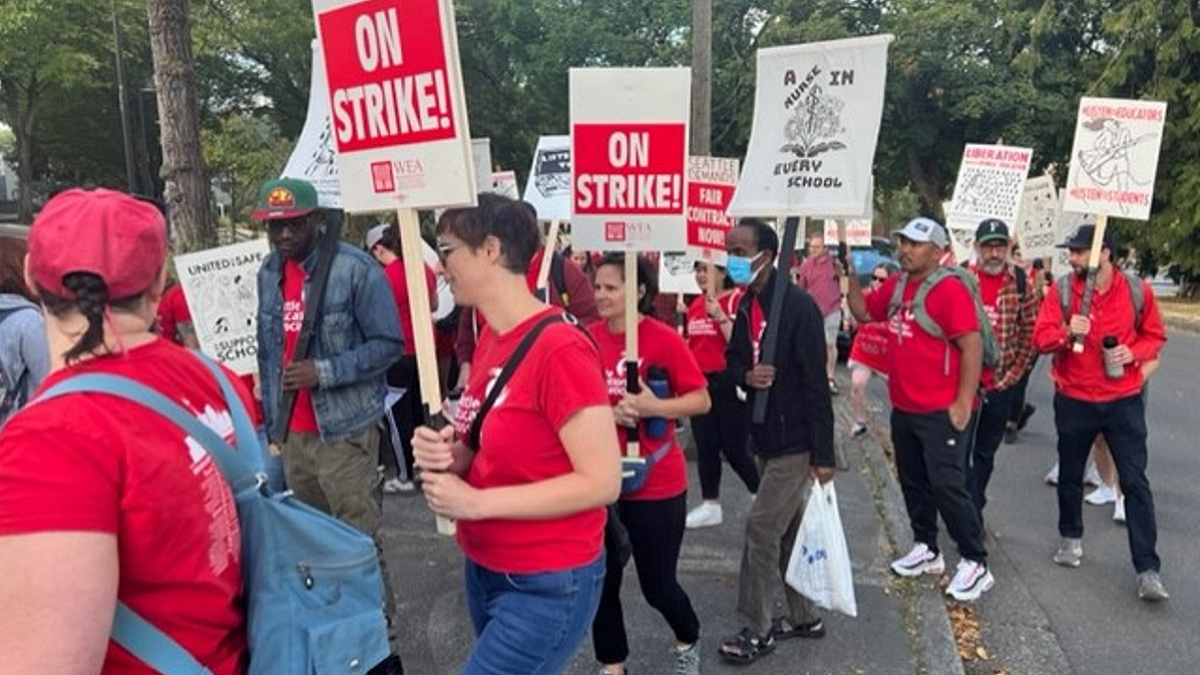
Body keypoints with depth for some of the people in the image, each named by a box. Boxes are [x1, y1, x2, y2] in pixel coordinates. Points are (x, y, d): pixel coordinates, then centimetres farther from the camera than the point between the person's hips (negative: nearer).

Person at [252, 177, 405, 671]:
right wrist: (270, 417, 15)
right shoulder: (268, 273, 9)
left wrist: (324, 371, -20)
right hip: (291, 433, 6)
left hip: (344, 431, -6)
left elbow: (389, 344, -12)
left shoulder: (356, 269, -12)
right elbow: (267, 349, 16)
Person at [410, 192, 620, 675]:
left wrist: (476, 502, -22)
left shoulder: (560, 349, -22)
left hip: (546, 585, -8)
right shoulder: (490, 339, 4)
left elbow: (601, 481, -23)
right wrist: (445, 453, -7)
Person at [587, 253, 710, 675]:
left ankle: (688, 640, 43)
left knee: (657, 584, 10)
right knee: (601, 581, 10)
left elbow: (702, 400, -9)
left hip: (657, 484, -3)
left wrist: (653, 407, -25)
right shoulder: (588, 339, -2)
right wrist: (609, 414, -15)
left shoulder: (664, 339, -13)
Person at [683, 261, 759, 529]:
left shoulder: (737, 300, -11)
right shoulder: (695, 304, 10)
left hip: (729, 384, -7)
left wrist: (719, 315, -26)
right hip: (700, 382, 7)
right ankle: (710, 506, 24)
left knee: (734, 448, 0)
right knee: (705, 446, 12)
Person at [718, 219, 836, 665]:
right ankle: (804, 616, 33)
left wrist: (824, 453, -20)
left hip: (796, 441, -8)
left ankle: (757, 631, 10)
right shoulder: (747, 306, 5)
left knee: (761, 529, -5)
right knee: (787, 529, 17)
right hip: (766, 437, 8)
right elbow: (733, 359, 14)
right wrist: (746, 375, -11)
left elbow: (816, 383, -20)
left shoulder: (798, 306, -19)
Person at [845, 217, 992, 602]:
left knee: (947, 487, -4)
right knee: (913, 483, 17)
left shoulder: (949, 289, -16)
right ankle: (926, 550, 32)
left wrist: (963, 402, -20)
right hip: (903, 408, 8)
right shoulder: (896, 286, 7)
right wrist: (851, 277, 7)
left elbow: (972, 345, -18)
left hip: (941, 411, -8)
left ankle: (975, 563, 10)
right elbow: (863, 313, 20)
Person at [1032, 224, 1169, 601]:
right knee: (1070, 476, 15)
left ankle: (1148, 570, 5)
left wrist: (1133, 352, -14)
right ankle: (1071, 538, 38)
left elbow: (1154, 335, 7)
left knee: (1135, 482, -1)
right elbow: (1041, 337, -9)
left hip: (1124, 401, -1)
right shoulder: (1061, 290, -6)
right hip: (1073, 401, 1)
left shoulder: (1137, 291, -4)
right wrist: (1067, 331, -30)